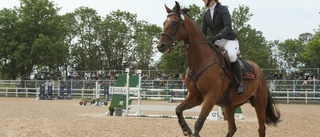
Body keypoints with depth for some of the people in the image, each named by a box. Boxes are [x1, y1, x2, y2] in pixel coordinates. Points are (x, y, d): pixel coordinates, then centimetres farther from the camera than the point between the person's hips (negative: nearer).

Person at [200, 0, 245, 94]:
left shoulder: (223, 9, -7)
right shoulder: (206, 15, 11)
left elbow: (228, 27, -20)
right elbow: (203, 32, 7)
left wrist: (216, 37, -35)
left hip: (230, 40, -7)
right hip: (216, 43, 7)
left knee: (231, 55, -37)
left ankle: (241, 83, -23)